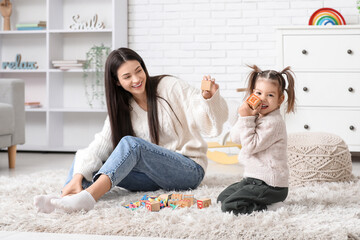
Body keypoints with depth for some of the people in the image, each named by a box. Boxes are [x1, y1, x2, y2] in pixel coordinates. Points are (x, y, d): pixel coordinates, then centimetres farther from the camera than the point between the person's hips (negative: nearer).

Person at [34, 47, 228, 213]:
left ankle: (88, 197, -50)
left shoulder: (170, 87, -4)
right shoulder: (121, 108, 8)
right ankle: (63, 199, -40)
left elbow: (211, 126, -11)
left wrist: (209, 98, -33)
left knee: (131, 143, -31)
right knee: (85, 158, -12)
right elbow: (100, 145, -6)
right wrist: (78, 176, -23)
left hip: (189, 170, -5)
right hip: (153, 177, 5)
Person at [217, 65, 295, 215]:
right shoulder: (256, 117, 10)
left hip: (270, 185, -10)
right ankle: (266, 201, 14)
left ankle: (268, 206, -5)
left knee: (229, 206, -16)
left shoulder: (273, 123, -18)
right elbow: (235, 137, 4)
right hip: (253, 178, 10)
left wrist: (246, 119, -20)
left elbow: (251, 146, -21)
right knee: (222, 197, 17)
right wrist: (244, 118, -10)